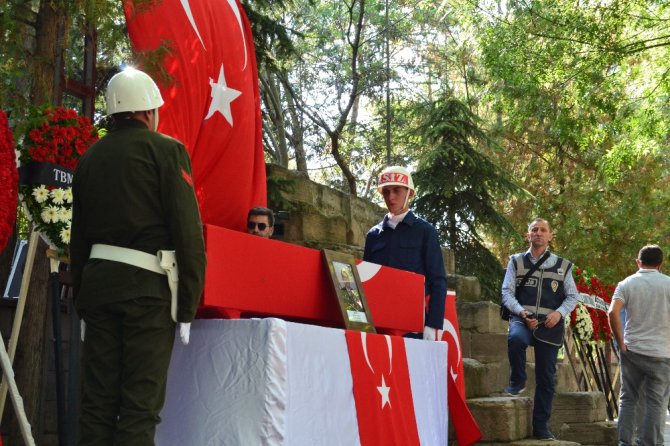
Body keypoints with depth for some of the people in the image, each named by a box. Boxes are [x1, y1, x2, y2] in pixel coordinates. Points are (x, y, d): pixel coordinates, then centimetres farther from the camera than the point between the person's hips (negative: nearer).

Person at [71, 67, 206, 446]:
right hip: (148, 285, -5)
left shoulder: (90, 157, 16)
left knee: (97, 399, 9)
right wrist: (188, 306, -6)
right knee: (140, 404, -4)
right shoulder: (167, 150, -2)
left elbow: (79, 234, 18)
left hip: (97, 280, 6)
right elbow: (188, 232, -9)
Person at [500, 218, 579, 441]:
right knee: (515, 339, -37)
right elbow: (507, 292, 2)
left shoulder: (562, 265, 9)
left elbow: (572, 296, 12)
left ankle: (541, 426, 14)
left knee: (546, 377, 3)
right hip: (522, 319, -1)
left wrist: (559, 313, -8)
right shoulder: (517, 262, 7)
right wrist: (522, 313, -15)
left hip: (550, 325, 2)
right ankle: (517, 382, -10)